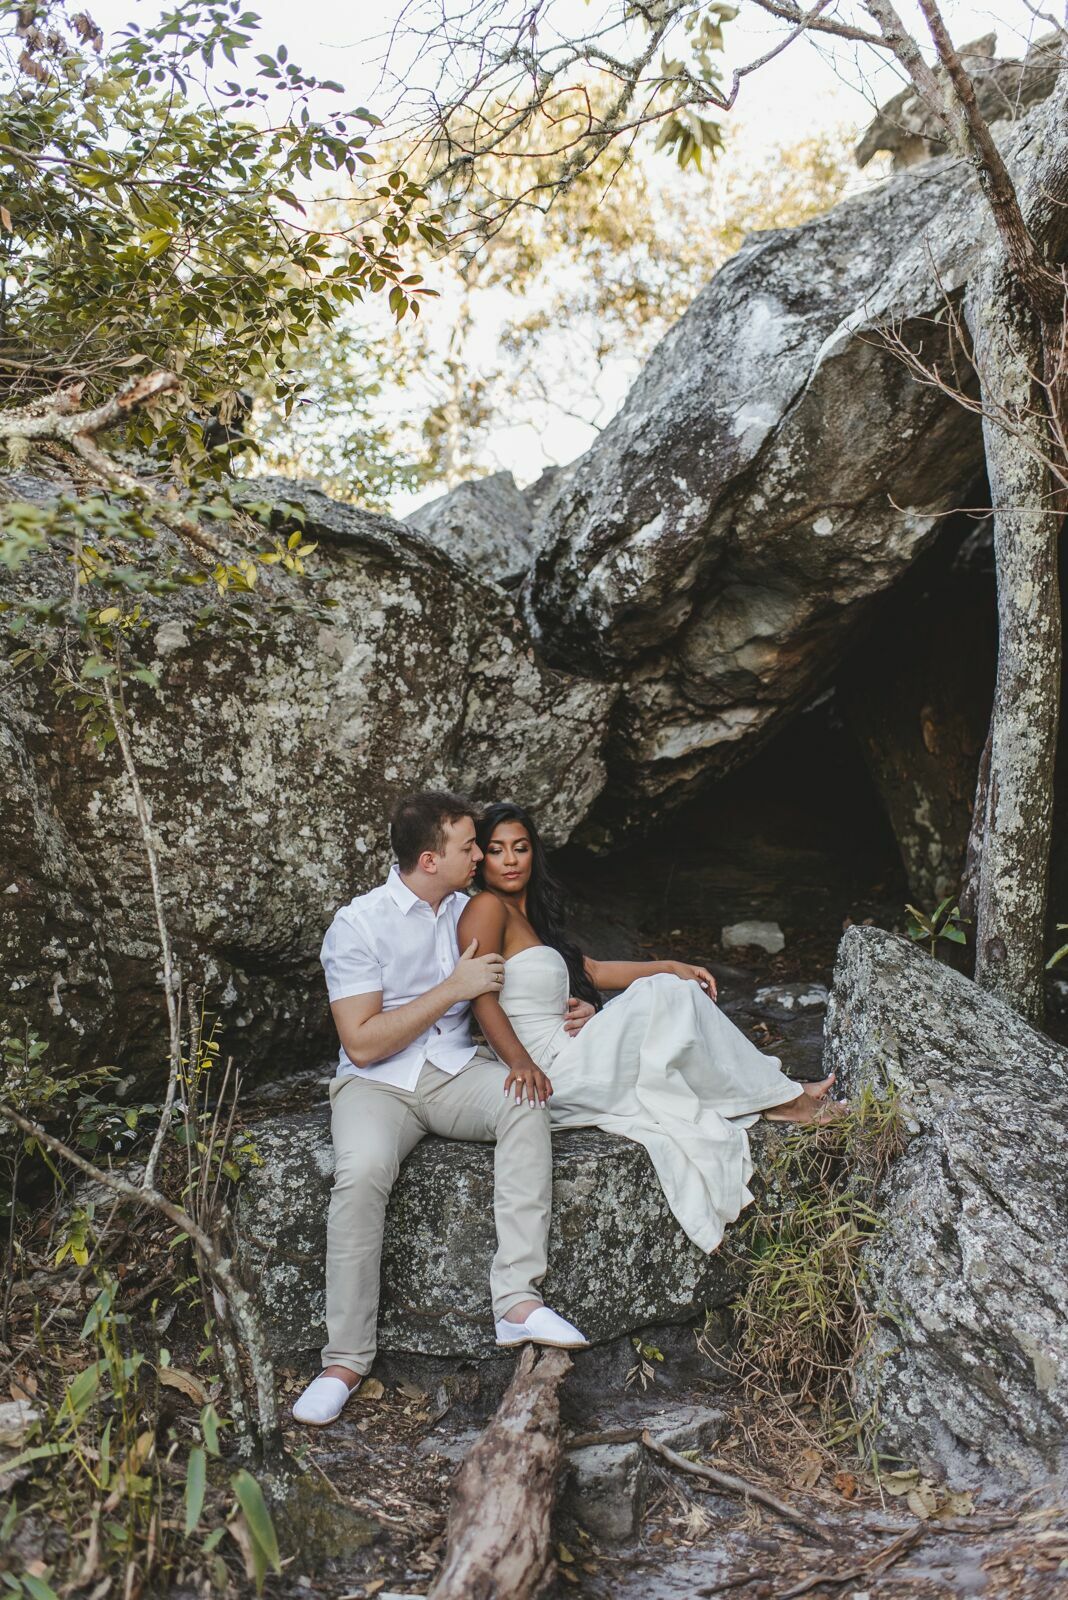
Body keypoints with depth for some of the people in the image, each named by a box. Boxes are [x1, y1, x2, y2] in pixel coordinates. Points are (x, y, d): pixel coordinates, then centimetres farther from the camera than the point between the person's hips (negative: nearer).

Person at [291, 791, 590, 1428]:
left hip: (457, 1068, 4)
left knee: (527, 1108, -29)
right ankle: (346, 1360, -18)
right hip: (378, 1083, -4)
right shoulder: (359, 925, -10)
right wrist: (453, 988, -17)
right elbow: (363, 1043, -15)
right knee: (362, 1173, -34)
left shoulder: (470, 910, 9)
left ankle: (518, 1301, -30)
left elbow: (499, 999, 25)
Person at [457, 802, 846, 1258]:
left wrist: (672, 967, 13)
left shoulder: (529, 915, 21)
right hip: (550, 1074, -10)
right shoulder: (487, 908, -8)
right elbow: (482, 996, -19)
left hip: (568, 1058, 10)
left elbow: (592, 970, 21)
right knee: (665, 996, -15)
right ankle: (779, 1099, -2)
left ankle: (778, 1096, -2)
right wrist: (521, 1062, -33)